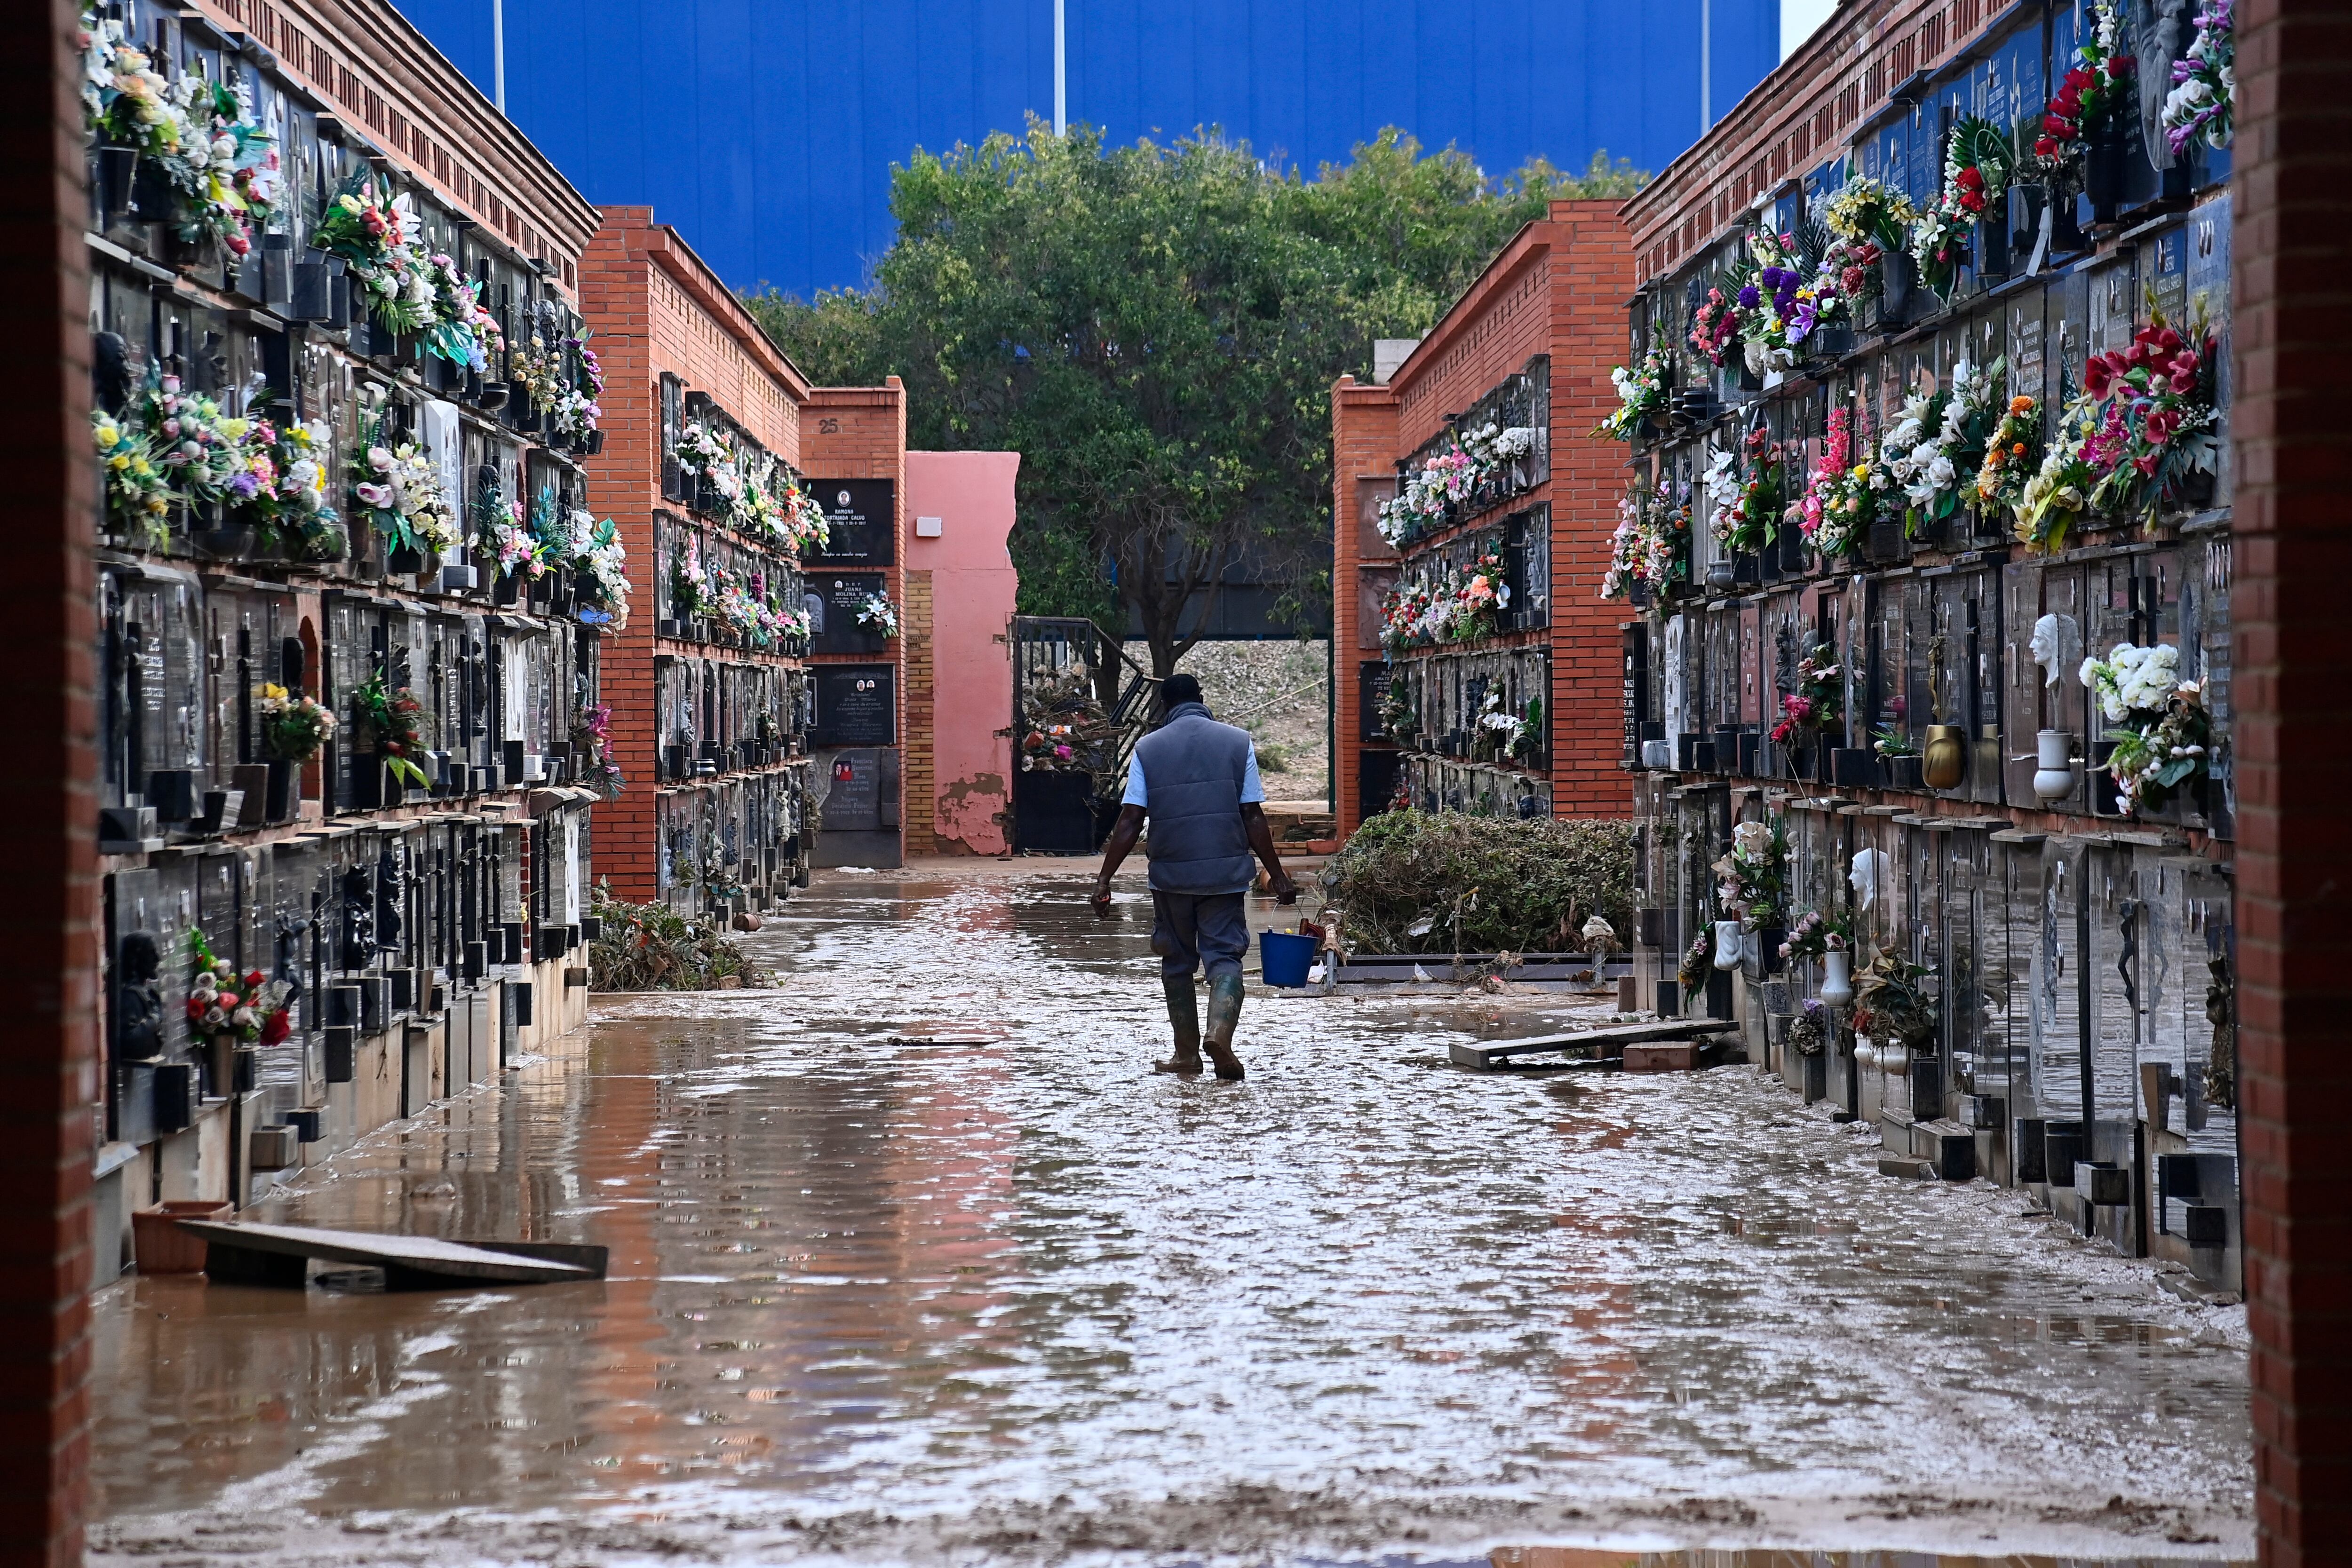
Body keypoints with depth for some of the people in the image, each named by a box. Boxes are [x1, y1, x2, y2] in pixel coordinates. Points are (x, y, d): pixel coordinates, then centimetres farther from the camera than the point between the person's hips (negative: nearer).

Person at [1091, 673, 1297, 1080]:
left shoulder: (1148, 748, 2)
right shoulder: (1237, 742, 2)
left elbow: (1129, 821, -4)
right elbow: (1253, 819, 0)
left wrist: (1104, 879, -1)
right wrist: (1278, 876, 7)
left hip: (1171, 873, 1)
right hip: (1226, 872, -1)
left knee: (1177, 962, 15)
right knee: (1224, 955, 2)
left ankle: (1187, 1054, 19)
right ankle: (1220, 1032, -24)